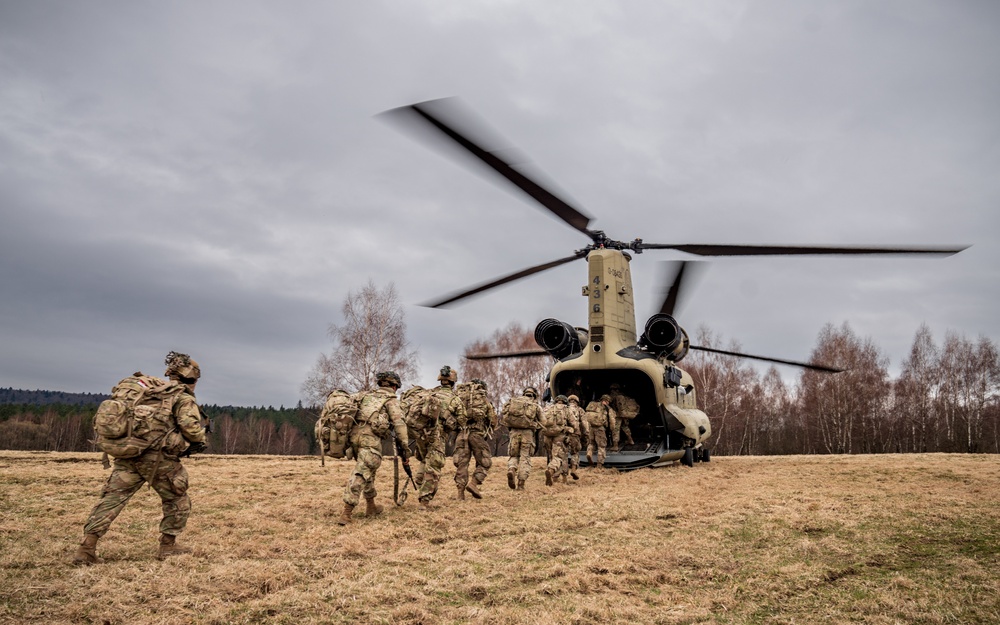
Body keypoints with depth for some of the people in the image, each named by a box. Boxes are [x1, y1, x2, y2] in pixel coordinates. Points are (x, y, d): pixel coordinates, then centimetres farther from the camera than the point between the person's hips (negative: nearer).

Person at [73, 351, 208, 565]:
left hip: (127, 455, 6)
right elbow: (191, 427, -14)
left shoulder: (150, 389, 20)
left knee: (112, 498, 5)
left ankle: (87, 547, -4)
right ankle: (168, 546, 18)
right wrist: (200, 442, 7)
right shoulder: (183, 398, -1)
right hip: (159, 459, -5)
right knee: (177, 501, 13)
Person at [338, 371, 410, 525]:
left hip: (354, 434, 7)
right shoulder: (391, 400, 9)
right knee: (361, 474, -10)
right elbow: (399, 424, -1)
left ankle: (371, 506, 31)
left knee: (368, 470, 23)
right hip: (370, 437, -6)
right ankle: (346, 514, -18)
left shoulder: (366, 395, 27)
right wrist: (405, 450, -1)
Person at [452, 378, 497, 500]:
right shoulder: (484, 399, 10)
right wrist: (487, 432, 25)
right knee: (484, 462, 8)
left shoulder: (460, 397, 13)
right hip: (477, 433, -3)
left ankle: (460, 491, 3)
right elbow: (493, 420, 11)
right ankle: (474, 484, -9)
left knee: (462, 462, 8)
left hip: (461, 433, 3)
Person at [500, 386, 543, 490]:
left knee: (513, 455, 17)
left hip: (514, 432, 2)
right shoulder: (535, 406, 8)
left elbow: (503, 416, 9)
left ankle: (511, 470, -12)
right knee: (525, 458, 6)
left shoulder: (513, 401, 14)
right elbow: (541, 423, 9)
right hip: (528, 433, -2)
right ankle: (521, 484, 0)